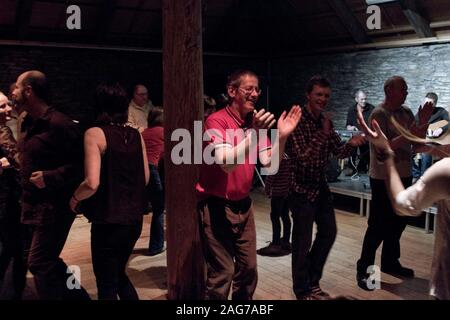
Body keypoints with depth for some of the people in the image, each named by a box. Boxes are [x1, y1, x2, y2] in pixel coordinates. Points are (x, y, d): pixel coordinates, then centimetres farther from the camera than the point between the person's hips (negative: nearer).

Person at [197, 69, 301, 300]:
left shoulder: (256, 123, 5)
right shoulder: (216, 121, -15)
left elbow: (270, 165, -1)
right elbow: (227, 164, -27)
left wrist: (282, 136, -16)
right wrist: (253, 133, -35)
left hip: (243, 204, 7)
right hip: (216, 205, -7)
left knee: (249, 268, 14)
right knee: (223, 273, -3)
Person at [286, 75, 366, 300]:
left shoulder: (325, 121, 5)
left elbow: (339, 151, 5)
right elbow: (302, 157, -27)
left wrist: (351, 143, -15)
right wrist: (323, 134, -29)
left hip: (321, 186, 9)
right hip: (302, 188, -8)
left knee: (328, 232, 19)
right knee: (302, 242, 3)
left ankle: (312, 281, 38)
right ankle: (303, 292, 21)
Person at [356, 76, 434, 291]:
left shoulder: (406, 112, 8)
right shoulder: (378, 114, -14)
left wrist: (423, 121, -9)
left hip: (404, 176, 8)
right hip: (384, 178, -8)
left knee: (398, 221, 16)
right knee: (378, 225, -6)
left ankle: (390, 262, 31)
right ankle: (364, 269, 3)